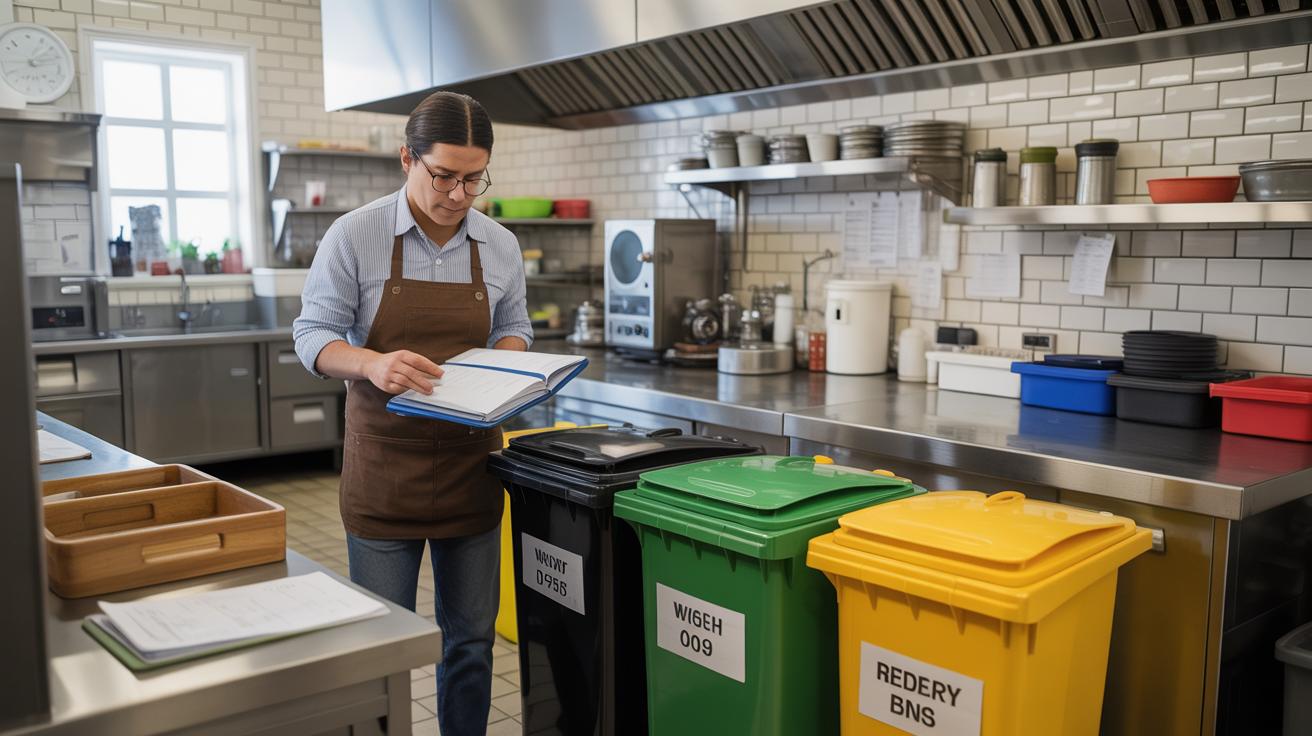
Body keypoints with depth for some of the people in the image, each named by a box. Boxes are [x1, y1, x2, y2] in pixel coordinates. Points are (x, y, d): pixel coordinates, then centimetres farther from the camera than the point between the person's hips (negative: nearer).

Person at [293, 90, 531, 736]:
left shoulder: (500, 246, 3)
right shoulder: (355, 235, -8)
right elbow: (314, 335, -7)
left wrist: (506, 361, -9)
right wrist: (373, 363, -27)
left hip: (470, 461, 3)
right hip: (384, 464, -3)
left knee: (471, 638, 13)